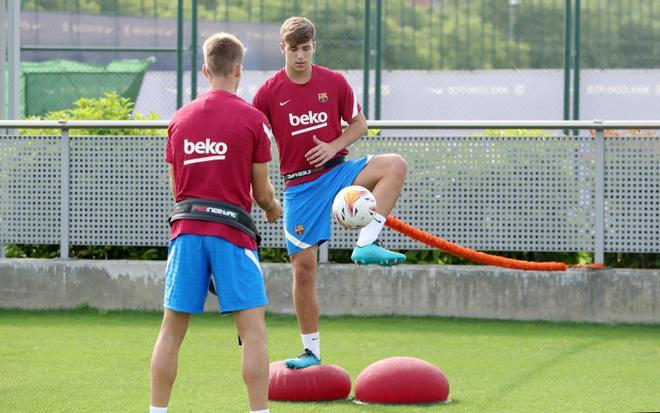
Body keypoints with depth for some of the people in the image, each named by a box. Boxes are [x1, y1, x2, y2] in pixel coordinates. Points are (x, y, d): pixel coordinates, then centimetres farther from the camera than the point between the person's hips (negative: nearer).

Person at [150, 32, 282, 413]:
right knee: (253, 328, -2)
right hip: (231, 230, -4)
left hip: (186, 228, 4)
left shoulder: (180, 119, 10)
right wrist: (274, 210, 24)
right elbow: (262, 192, 2)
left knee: (172, 330, 9)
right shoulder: (253, 120, -3)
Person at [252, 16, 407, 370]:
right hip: (299, 185, -1)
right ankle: (311, 351, 11)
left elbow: (358, 124, 10)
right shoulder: (269, 92, -4)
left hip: (336, 171, 1)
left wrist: (333, 147, -9)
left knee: (395, 165, -26)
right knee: (303, 267, -2)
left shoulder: (334, 82, 0)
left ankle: (366, 244, -28)